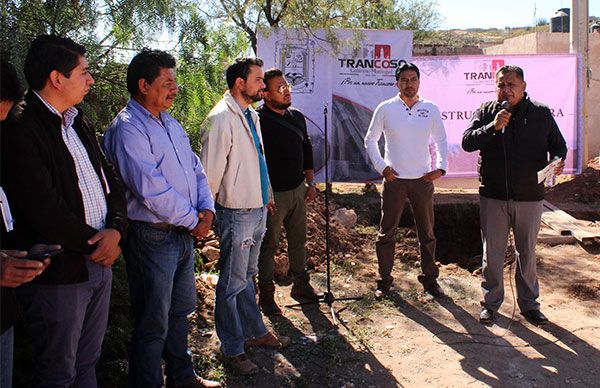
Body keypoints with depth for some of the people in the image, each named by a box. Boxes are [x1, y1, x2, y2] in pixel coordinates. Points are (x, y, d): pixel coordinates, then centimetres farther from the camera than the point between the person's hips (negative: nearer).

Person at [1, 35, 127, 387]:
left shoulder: (79, 123, 11)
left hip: (99, 263, 8)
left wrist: (116, 229, -8)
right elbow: (45, 210, -22)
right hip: (58, 275, -7)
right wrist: (95, 243, -10)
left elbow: (111, 180, 10)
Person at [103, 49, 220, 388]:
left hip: (184, 233, 9)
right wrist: (194, 220, -13)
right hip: (153, 237, -9)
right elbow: (151, 191, -23)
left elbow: (195, 169, 14)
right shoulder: (127, 128, -17)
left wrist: (207, 210, -3)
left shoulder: (170, 123, 12)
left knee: (180, 311, 22)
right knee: (154, 323, 5)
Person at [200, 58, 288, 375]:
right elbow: (211, 169, -18)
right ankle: (232, 349, 18)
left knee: (246, 275, 22)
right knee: (233, 283, 4)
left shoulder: (251, 115, 12)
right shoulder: (221, 118, -18)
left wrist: (266, 195, 21)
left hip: (257, 209, 9)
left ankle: (255, 332, 36)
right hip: (237, 214, -9)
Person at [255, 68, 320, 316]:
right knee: (268, 245, 5)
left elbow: (307, 149, 18)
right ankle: (266, 295, 19)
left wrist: (310, 183, 13)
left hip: (298, 190, 7)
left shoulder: (297, 117, 8)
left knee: (298, 240, 17)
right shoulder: (258, 120, -15)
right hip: (272, 194, -6)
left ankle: (301, 286, 32)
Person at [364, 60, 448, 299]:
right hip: (394, 179, -1)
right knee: (387, 232, 5)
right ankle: (385, 279, 18)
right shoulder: (385, 109, -1)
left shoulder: (431, 109, 3)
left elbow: (441, 141, 13)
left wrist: (440, 167, 0)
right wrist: (381, 167, -4)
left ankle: (430, 278, 25)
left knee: (427, 233, 10)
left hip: (423, 180, 2)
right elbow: (370, 140, 5)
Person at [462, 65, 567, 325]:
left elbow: (558, 144, 12)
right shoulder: (485, 112, 2)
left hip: (529, 196, 1)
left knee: (527, 252, 13)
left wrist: (558, 160, -9)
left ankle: (529, 303, 28)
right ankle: (490, 302, 22)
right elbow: (467, 142, -7)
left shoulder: (541, 113, 3)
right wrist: (493, 126, -21)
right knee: (492, 252, 8)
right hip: (493, 196, 0)